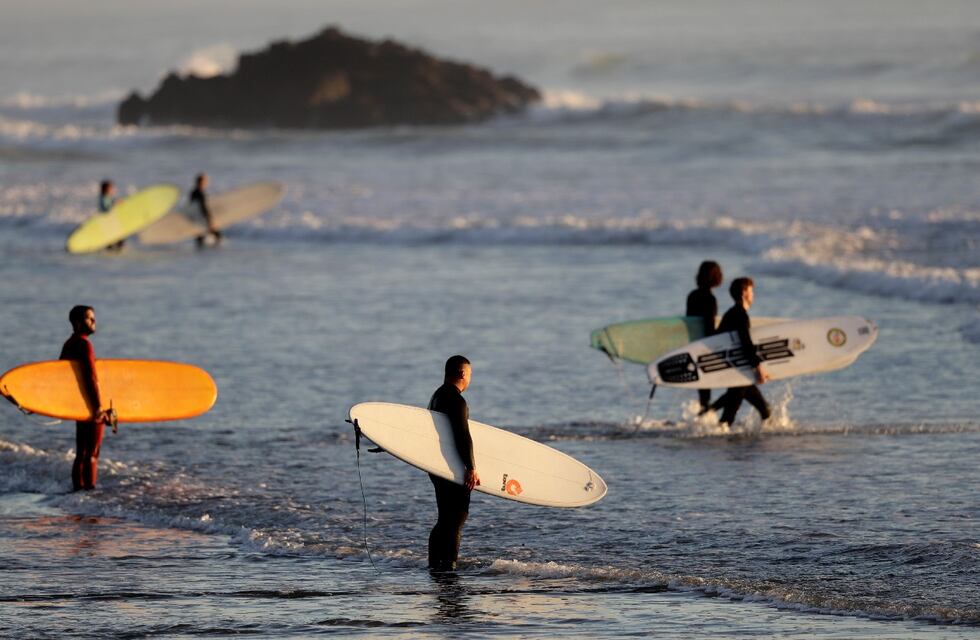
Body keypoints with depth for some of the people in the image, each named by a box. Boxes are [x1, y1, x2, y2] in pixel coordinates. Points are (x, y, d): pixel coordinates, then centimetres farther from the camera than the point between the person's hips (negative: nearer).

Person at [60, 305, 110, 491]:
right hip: (91, 405, -9)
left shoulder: (69, 345, 14)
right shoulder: (84, 345, -15)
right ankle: (89, 489, -9)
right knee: (91, 454, -8)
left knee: (81, 454, 13)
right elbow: (90, 377, -22)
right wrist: (98, 407, -25)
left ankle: (78, 487, 15)